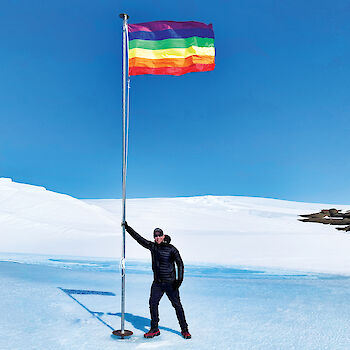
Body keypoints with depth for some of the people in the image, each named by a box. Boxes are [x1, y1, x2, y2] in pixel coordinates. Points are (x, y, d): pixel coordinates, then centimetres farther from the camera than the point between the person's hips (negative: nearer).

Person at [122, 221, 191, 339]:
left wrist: (179, 279, -18)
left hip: (170, 283, -4)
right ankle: (154, 329, 15)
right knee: (152, 303, 0)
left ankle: (184, 330, 12)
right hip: (157, 282, 4)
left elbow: (180, 263, -9)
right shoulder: (152, 246, 4)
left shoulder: (171, 249, -8)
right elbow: (138, 238, 6)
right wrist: (127, 227, 4)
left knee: (177, 305, -1)